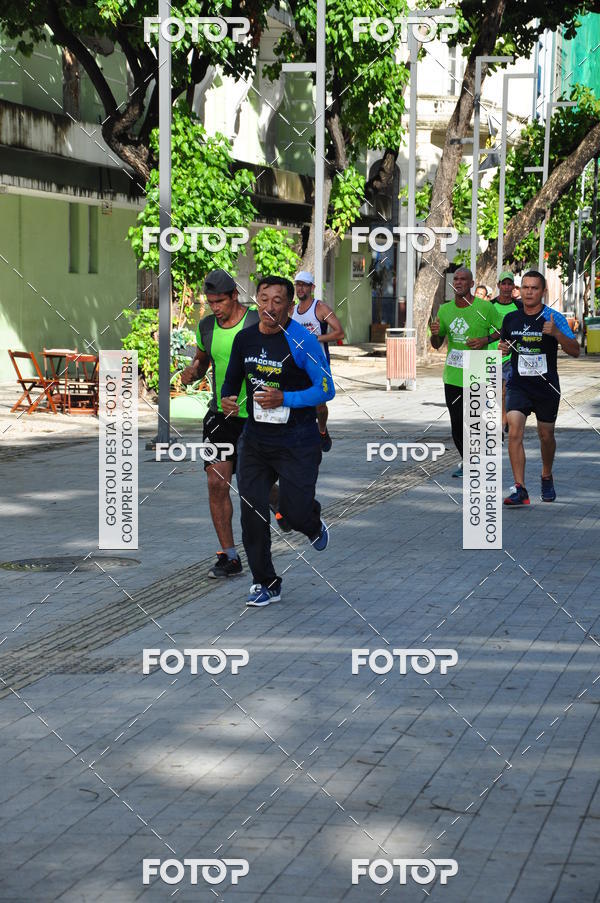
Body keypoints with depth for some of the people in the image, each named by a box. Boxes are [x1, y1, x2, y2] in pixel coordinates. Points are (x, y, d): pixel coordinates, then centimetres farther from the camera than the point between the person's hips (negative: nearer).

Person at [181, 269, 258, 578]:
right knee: (217, 483, -7)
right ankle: (229, 557, -2)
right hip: (220, 414, 4)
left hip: (256, 416, -4)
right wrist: (192, 372, -2)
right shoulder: (206, 326, 5)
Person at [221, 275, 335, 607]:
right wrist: (227, 399, -4)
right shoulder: (244, 339, 3)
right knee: (252, 512, -2)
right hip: (255, 439, 5)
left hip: (297, 441, -5)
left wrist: (283, 399, -22)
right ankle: (266, 584, 11)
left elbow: (326, 390, -12)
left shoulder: (302, 341, -14)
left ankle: (314, 524, 32)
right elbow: (232, 378, 18)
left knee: (294, 512, -8)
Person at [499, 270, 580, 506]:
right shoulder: (511, 318, 2)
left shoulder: (554, 318, -8)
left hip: (547, 387, -1)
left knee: (546, 436, 13)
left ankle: (547, 477, 42)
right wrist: (503, 348, -4)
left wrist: (556, 333, -29)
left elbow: (575, 351, -13)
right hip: (518, 385, 1)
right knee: (514, 432, -17)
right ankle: (519, 490, -18)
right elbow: (504, 342, 20)